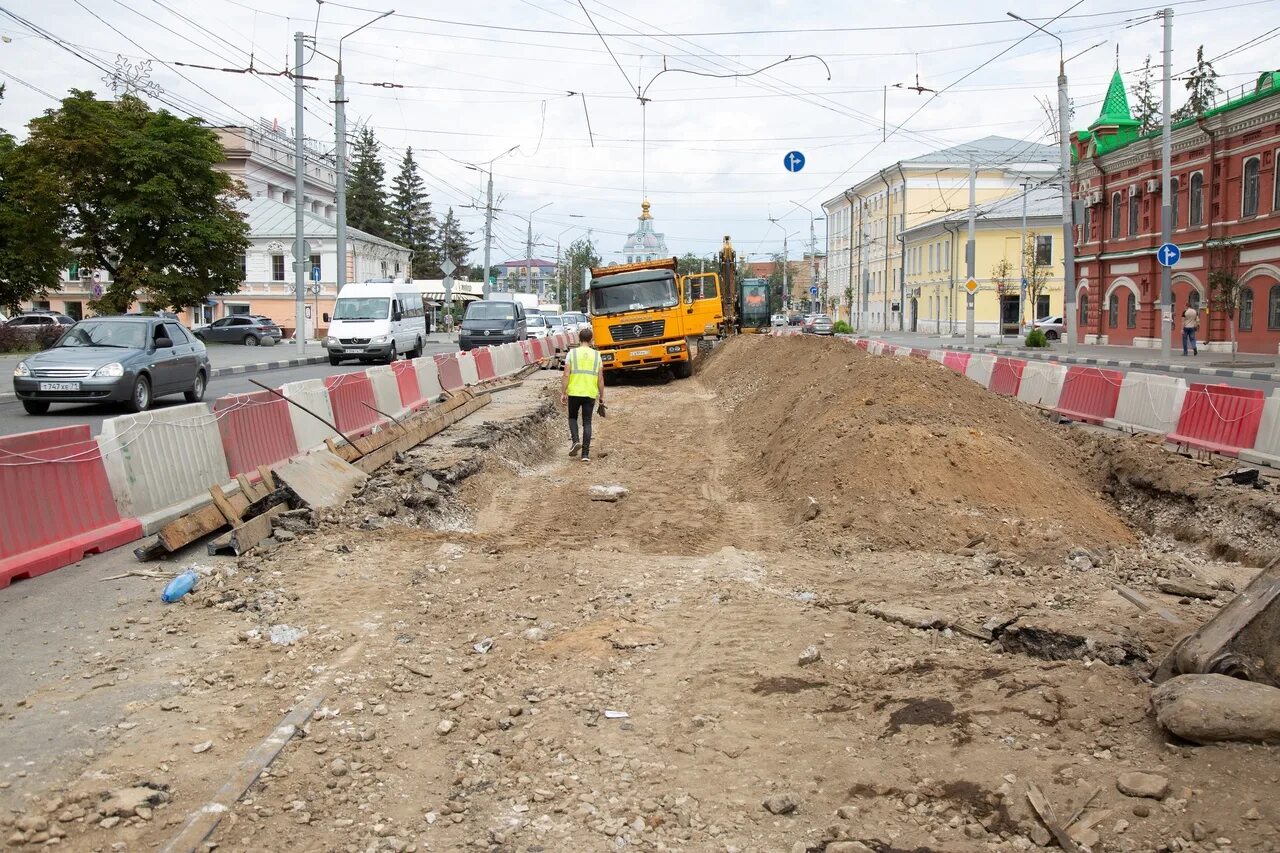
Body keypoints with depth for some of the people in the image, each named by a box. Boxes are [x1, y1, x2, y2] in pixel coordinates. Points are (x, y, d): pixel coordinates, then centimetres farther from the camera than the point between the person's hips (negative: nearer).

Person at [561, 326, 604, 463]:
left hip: (574, 392, -1)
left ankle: (576, 441, -2)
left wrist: (563, 393, -1)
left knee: (573, 417, 20)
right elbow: (600, 378, 2)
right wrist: (602, 396, 10)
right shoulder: (596, 355, 4)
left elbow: (566, 375, -6)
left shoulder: (572, 353, -2)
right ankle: (585, 453, 2)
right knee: (587, 422, 7)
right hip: (590, 394, 1)